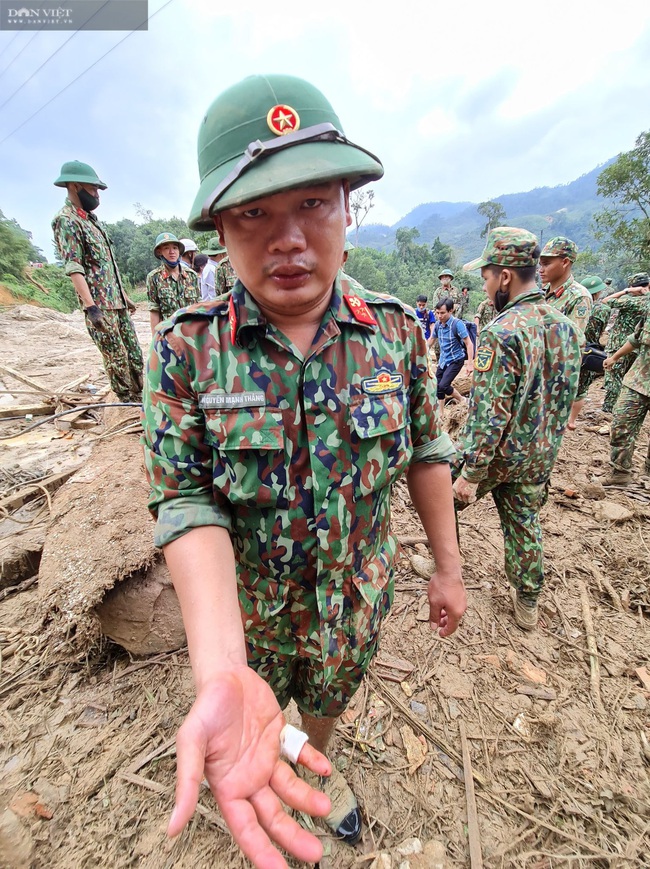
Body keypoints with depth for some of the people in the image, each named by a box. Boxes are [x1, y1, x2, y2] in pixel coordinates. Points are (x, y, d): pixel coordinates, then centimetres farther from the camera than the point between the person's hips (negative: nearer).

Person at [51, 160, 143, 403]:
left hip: (117, 301, 9)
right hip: (100, 305, -9)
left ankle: (140, 399, 21)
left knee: (135, 354, 11)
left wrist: (125, 295, 21)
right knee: (116, 360, -4)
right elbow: (74, 268, -19)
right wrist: (91, 307, -28)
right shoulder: (65, 221, -9)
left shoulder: (92, 218, 19)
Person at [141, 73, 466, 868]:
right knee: (261, 708, 30)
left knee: (328, 700, 33)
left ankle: (321, 771, 69)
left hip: (357, 600, 2)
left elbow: (426, 454, -5)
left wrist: (448, 565, 1)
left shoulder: (396, 332, -14)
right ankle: (265, 776, 69)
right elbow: (188, 505, -25)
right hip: (242, 611, -1)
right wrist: (221, 676, -37)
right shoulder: (184, 352, -21)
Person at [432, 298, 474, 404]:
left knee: (443, 386, -18)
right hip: (443, 360, 6)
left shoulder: (457, 324, -18)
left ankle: (461, 399, 10)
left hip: (455, 360, -6)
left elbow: (469, 344, -17)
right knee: (437, 387, 5)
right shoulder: (438, 324, -2)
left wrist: (469, 364, -22)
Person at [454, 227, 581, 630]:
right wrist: (547, 444, 22)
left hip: (495, 453, -7)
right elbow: (567, 398, 11)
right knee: (525, 524, 21)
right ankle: (528, 604, 37)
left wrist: (470, 474, -21)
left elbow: (489, 415, -27)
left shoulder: (502, 333, -24)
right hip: (539, 457, 7)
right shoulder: (568, 326, 2)